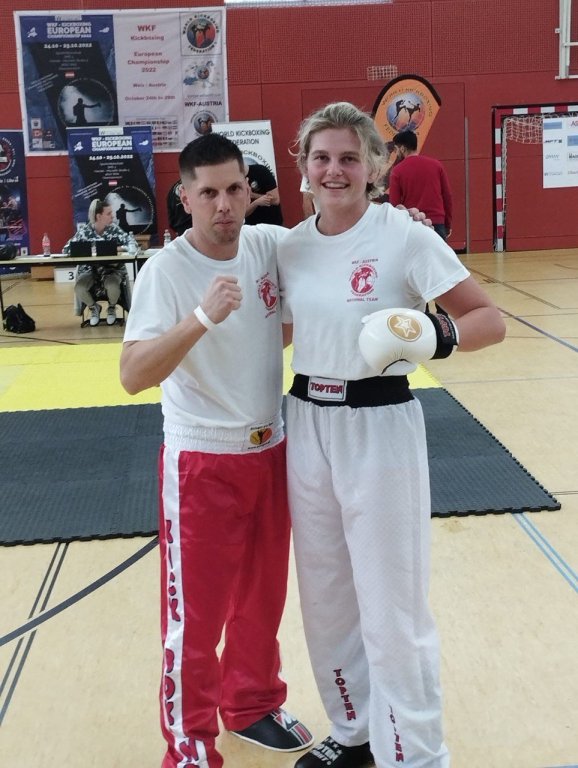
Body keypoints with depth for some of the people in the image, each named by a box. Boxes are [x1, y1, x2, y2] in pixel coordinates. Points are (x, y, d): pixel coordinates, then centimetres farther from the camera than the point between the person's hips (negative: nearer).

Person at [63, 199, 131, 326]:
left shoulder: (114, 229, -4)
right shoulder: (84, 231, -4)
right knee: (79, 288, -30)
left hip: (112, 269, -1)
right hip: (89, 269, 1)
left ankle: (112, 308, 3)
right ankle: (94, 307, 5)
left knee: (112, 286, -35)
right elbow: (66, 249, -4)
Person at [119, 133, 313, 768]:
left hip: (270, 450, 5)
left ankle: (253, 706, 42)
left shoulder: (272, 244, -4)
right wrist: (203, 316, -39)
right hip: (201, 460, -5)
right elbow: (133, 376, -27)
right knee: (194, 613, 6)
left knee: (263, 597, 19)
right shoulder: (165, 270, -18)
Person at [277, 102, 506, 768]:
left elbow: (490, 319, -11)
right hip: (307, 425, 6)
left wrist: (440, 335, -28)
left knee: (390, 609, 2)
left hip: (378, 426, -6)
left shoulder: (404, 236, -12)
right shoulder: (292, 246, 4)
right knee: (325, 599, 17)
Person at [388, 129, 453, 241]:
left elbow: (394, 203, -3)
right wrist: (448, 224, 15)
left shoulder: (397, 170, -3)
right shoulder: (436, 165, 5)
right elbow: (447, 196, 7)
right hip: (437, 224, 2)